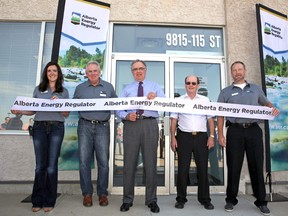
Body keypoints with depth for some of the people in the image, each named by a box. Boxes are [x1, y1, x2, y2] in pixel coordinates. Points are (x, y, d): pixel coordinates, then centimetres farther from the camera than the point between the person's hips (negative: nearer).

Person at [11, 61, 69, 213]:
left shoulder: (64, 92, 11)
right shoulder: (38, 89, 14)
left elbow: (67, 114, 6)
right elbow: (33, 110, 13)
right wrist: (19, 112, -4)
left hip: (56, 128, -1)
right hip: (39, 127, 1)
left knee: (51, 165, -2)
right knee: (40, 165, 1)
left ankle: (49, 201, 9)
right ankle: (37, 201, 13)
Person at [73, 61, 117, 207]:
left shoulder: (108, 87, 12)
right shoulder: (80, 88, 13)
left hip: (102, 127, 0)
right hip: (85, 126, 1)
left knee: (103, 162, 0)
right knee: (84, 161, 1)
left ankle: (102, 193, 15)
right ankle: (87, 194, 15)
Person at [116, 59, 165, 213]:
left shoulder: (155, 86, 16)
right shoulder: (127, 89, 19)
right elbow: (119, 110, 9)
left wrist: (156, 98, -20)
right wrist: (127, 115, -12)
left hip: (150, 125, -1)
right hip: (131, 125, 1)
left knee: (150, 163, 3)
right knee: (129, 163, 4)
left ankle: (151, 200, 16)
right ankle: (127, 199, 18)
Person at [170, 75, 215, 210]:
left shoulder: (205, 100, 10)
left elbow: (210, 119, 9)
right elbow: (173, 120, 5)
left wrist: (211, 136, 0)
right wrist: (173, 138, -3)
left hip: (201, 137, 1)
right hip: (184, 137, -1)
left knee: (203, 168, 7)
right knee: (182, 169, 4)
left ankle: (205, 199, 22)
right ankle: (181, 199, 18)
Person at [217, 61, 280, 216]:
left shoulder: (256, 89, 14)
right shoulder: (225, 92, 7)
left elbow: (266, 103, 23)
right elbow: (220, 115, 4)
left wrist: (273, 108, -2)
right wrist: (220, 135, -4)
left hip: (254, 130, 2)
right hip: (235, 131, -1)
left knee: (256, 166, 7)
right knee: (234, 167, 4)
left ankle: (261, 201, 21)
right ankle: (231, 199, 18)